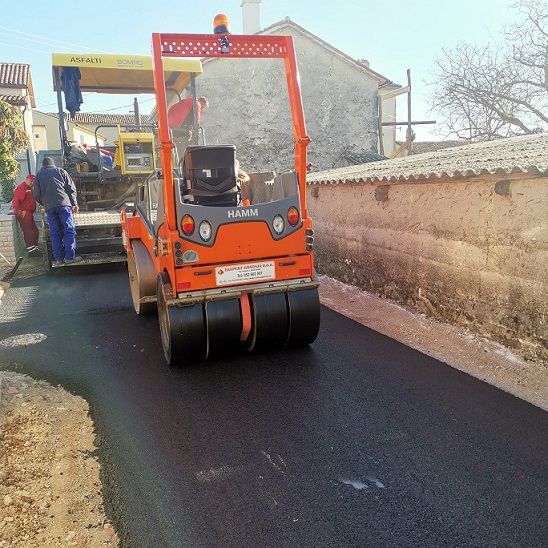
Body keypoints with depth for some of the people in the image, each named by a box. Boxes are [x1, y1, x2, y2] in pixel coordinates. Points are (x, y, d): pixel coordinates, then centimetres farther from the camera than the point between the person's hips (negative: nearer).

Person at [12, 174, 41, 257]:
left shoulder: (29, 188, 23)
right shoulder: (21, 188, -9)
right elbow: (16, 200, -20)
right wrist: (17, 211, -29)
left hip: (29, 214, 10)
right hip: (24, 213, -10)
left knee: (35, 231, 12)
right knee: (28, 232, -11)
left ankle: (35, 249, 19)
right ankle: (31, 251, -11)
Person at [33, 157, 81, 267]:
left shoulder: (38, 175, 16)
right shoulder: (60, 171, 13)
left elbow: (36, 195, 11)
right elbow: (71, 188, 6)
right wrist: (74, 204, 9)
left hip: (49, 208, 2)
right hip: (64, 204, -2)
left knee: (55, 233, 3)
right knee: (69, 230, -2)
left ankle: (58, 259, 1)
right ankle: (69, 256, -9)